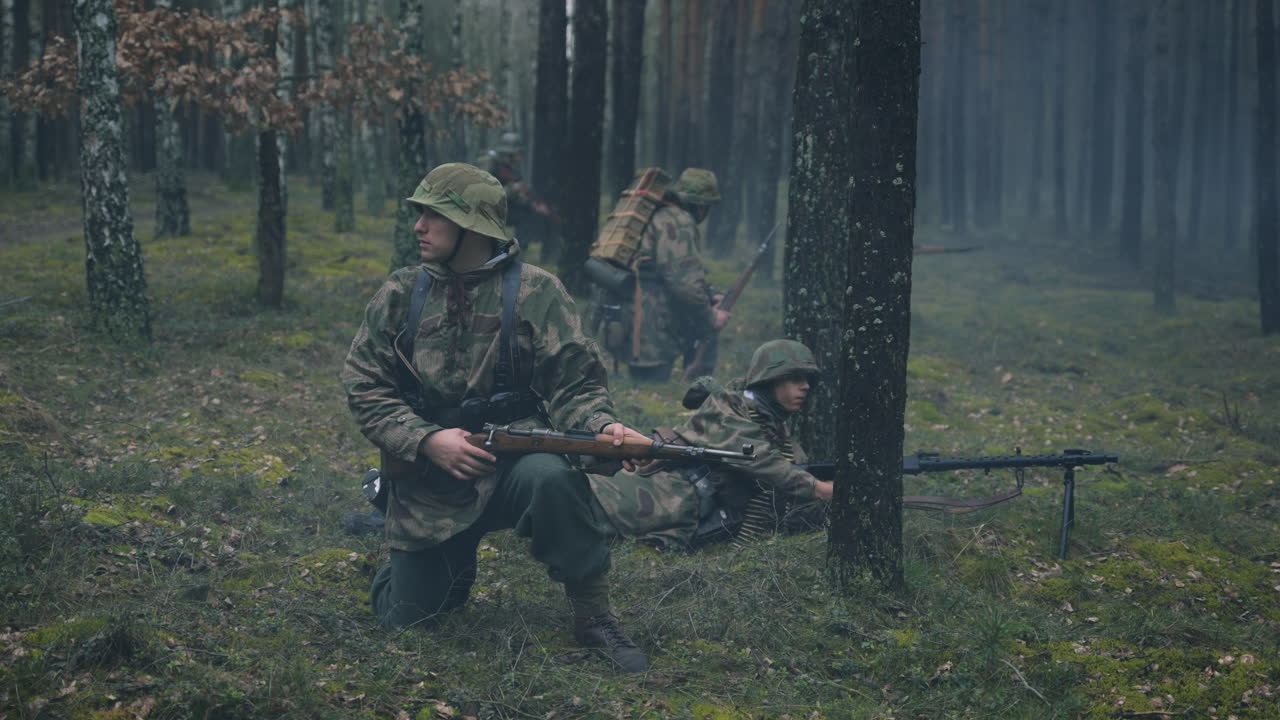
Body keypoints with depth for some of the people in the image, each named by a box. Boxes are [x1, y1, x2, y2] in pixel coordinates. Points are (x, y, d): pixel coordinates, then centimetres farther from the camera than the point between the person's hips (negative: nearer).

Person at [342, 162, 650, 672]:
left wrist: (603, 427, -28)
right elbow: (365, 390, -1)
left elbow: (575, 385, -6)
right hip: (426, 484, 3)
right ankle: (455, 565, 38)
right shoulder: (399, 295, 1)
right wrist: (428, 440, -18)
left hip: (510, 460, -3)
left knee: (549, 477, -37)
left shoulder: (535, 292, -5)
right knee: (408, 617, 2)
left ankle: (594, 619, -18)